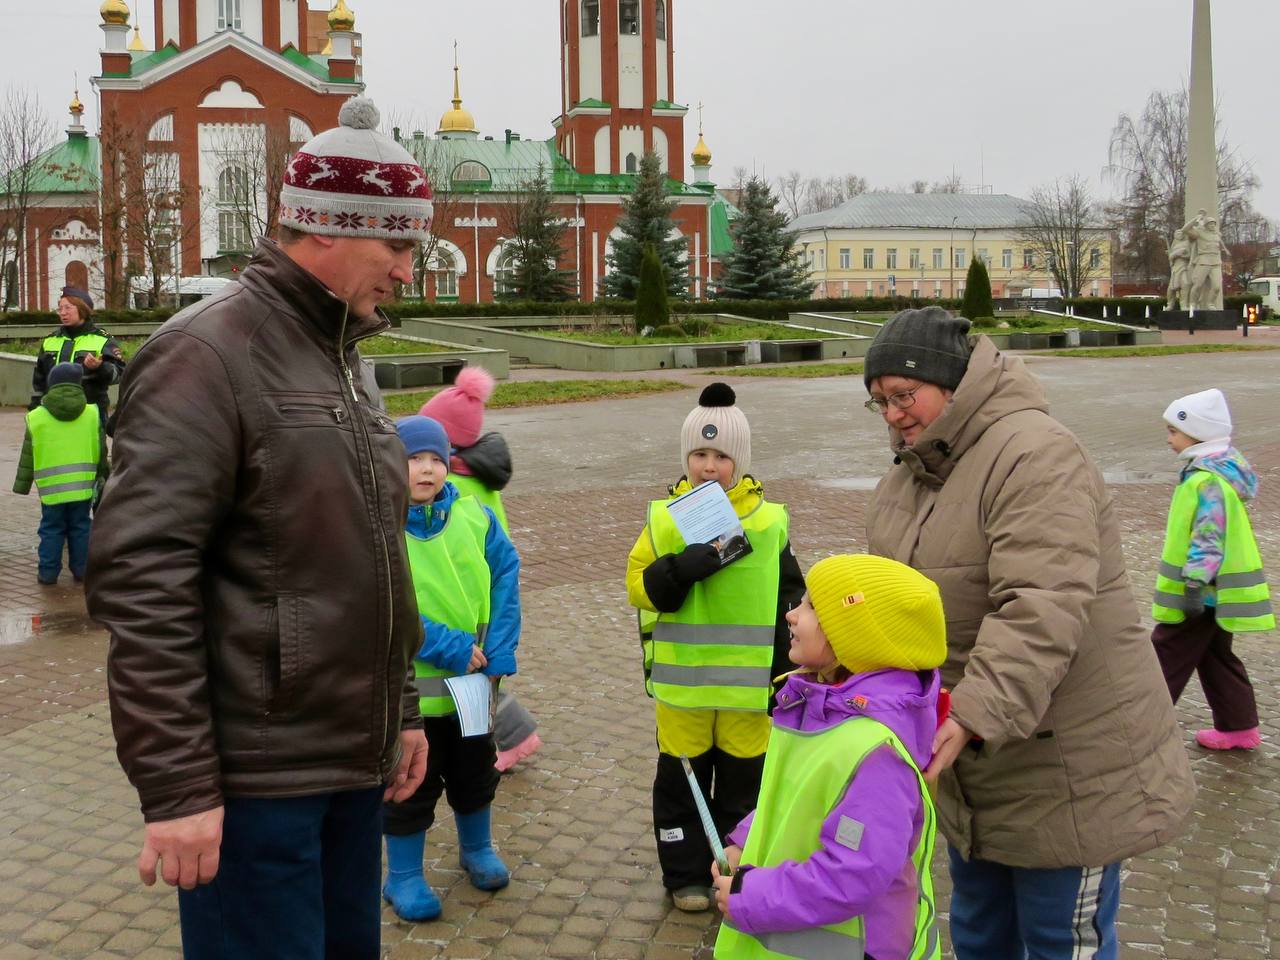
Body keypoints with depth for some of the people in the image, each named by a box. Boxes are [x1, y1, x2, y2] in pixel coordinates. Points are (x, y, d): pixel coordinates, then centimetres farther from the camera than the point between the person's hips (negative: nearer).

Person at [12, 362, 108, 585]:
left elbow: (27, 457, 5)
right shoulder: (92, 414, 3)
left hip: (51, 485, -1)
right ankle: (81, 570, 14)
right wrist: (103, 475, 23)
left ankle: (48, 572, 9)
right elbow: (101, 451, 10)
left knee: (51, 529, 8)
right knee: (80, 527, 11)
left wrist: (22, 485, 13)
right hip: (83, 483, 1)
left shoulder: (36, 417, 0)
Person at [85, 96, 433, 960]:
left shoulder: (339, 362, 14)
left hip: (354, 764, 8)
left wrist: (403, 710, 18)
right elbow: (141, 583, -20)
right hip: (254, 778, -8)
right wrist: (176, 786, -21)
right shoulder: (206, 354, -13)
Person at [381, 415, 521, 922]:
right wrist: (450, 648, -24)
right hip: (409, 684, -4)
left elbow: (505, 576, -5)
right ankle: (403, 877, 30)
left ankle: (477, 850, 46)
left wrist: (500, 649, -14)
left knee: (476, 772, 23)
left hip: (473, 678, 4)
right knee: (411, 784, 11)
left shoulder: (473, 515, -5)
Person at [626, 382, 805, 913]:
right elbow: (640, 587, -6)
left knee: (743, 780, 11)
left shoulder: (769, 520, -1)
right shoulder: (665, 518, -3)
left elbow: (786, 603, 5)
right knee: (681, 778, 11)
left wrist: (783, 675, 3)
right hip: (682, 678, 0)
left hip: (747, 681, 0)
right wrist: (686, 567, -23)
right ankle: (685, 875, 27)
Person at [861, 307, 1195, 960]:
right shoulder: (902, 482, 7)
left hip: (1068, 776, -8)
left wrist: (973, 718, -40)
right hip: (974, 772, 8)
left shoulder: (1034, 454, -22)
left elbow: (1042, 612, -33)